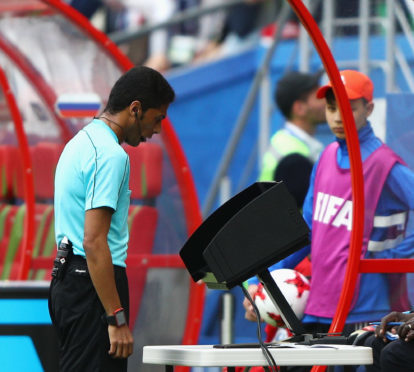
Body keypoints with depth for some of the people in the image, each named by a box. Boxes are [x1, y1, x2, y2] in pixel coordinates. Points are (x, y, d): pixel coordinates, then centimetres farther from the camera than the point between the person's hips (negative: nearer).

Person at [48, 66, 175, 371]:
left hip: (68, 278, 10)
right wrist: (117, 318, -23)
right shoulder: (110, 155, -16)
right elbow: (94, 241, -23)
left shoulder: (81, 142, 16)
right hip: (94, 284, -10)